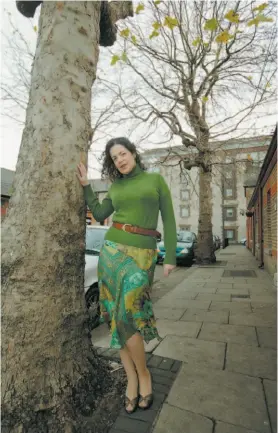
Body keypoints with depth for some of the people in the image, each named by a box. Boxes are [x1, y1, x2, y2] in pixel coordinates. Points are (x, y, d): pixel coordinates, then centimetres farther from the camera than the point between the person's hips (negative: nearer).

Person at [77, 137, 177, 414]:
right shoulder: (116, 187, 14)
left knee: (126, 317, -9)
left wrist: (170, 257, -4)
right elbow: (99, 215, 14)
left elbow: (168, 219, 2)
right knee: (117, 316, 4)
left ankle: (143, 374, 18)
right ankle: (132, 379, 21)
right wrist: (85, 184, 13)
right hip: (112, 250, 4)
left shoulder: (156, 179, 4)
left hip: (141, 255, -4)